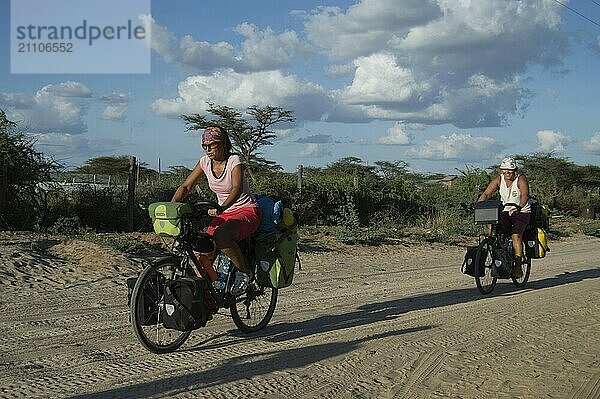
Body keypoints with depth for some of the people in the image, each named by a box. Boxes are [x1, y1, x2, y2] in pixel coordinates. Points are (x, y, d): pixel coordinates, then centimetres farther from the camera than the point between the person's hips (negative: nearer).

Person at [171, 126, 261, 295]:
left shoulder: (234, 161, -16)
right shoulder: (205, 162, 1)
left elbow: (237, 189, -32)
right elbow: (186, 187, 1)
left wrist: (221, 208, -49)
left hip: (247, 212, -6)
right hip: (224, 213, 6)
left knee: (220, 236, -34)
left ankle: (245, 271, -14)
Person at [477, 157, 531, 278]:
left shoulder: (521, 179, -15)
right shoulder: (499, 179, -2)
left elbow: (525, 195, -31)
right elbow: (486, 194, -9)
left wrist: (519, 207, -51)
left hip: (522, 212, -4)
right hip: (506, 211, 4)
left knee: (516, 236, -24)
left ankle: (518, 266, -20)